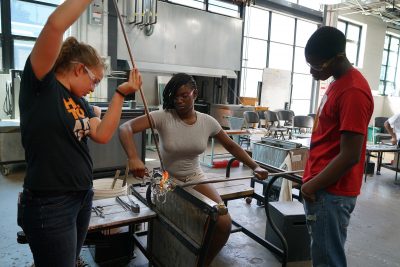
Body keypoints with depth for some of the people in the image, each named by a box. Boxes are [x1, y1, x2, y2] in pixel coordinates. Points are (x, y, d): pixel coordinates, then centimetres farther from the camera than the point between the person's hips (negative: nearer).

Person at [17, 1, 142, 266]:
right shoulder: (41, 84, -11)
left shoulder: (80, 102, 11)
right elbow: (56, 24, -24)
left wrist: (121, 93, -7)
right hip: (48, 204, -8)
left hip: (83, 197, 8)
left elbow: (102, 135, -4)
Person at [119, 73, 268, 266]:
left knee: (223, 224, -13)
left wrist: (255, 166, 0)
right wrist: (133, 158, -43)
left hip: (195, 179, 3)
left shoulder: (207, 121, -7)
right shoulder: (163, 117, -17)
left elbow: (231, 146, 6)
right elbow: (125, 128, -26)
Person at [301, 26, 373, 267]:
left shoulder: (353, 92, -20)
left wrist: (312, 185, -12)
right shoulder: (338, 83, 11)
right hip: (324, 188, 9)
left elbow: (349, 156, -22)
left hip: (331, 192, -9)